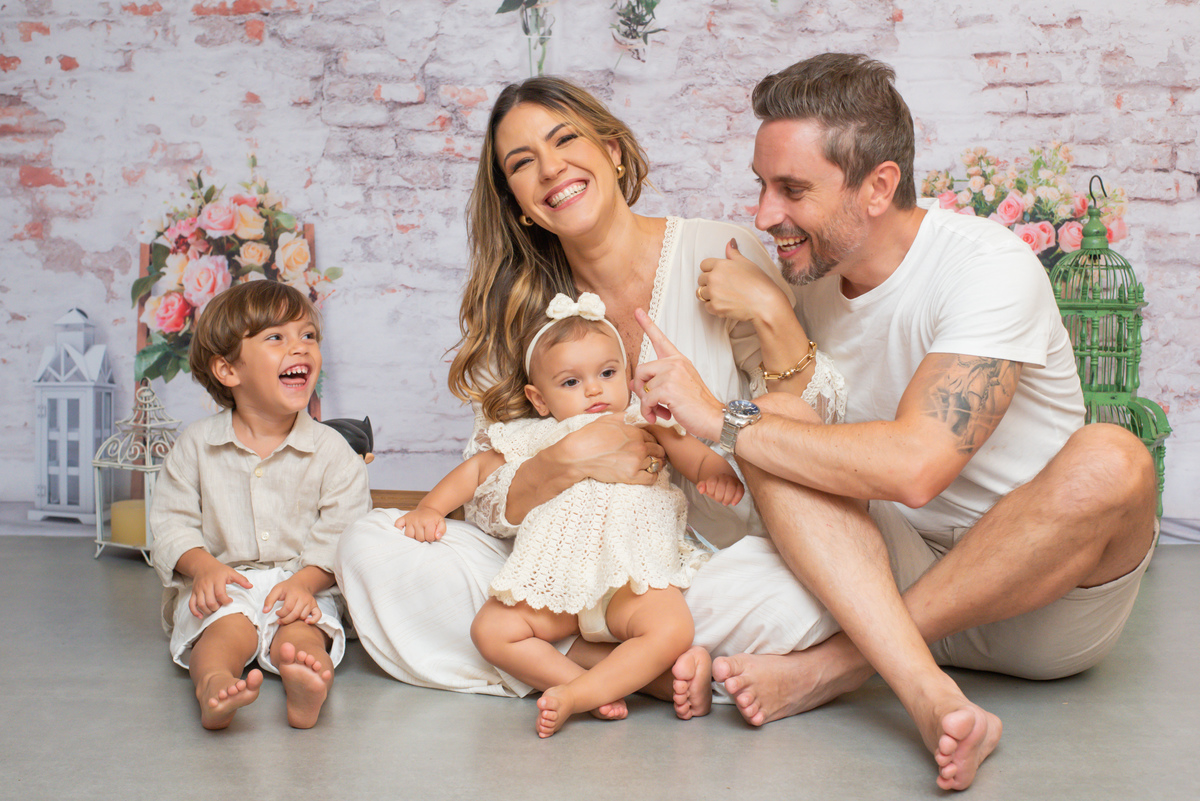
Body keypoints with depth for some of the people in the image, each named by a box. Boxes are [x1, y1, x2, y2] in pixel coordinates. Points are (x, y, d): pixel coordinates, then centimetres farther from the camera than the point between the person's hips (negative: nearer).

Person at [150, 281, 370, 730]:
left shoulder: (331, 451, -1)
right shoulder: (196, 446, 2)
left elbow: (342, 534, -4)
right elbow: (172, 523, 3)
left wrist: (305, 581, -20)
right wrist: (203, 566, -16)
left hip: (302, 587, 0)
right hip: (223, 588, 1)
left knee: (301, 632, -30)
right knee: (227, 627, -29)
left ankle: (304, 690, -59)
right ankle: (213, 690, -57)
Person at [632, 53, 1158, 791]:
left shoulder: (988, 264, -19)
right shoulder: (810, 288, 3)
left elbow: (913, 466, -32)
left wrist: (720, 419, -25)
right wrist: (769, 317, -15)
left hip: (1048, 600, -4)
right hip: (899, 580, 4)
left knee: (1111, 460, -34)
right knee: (779, 447, -18)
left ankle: (835, 667, -27)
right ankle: (934, 702, -35)